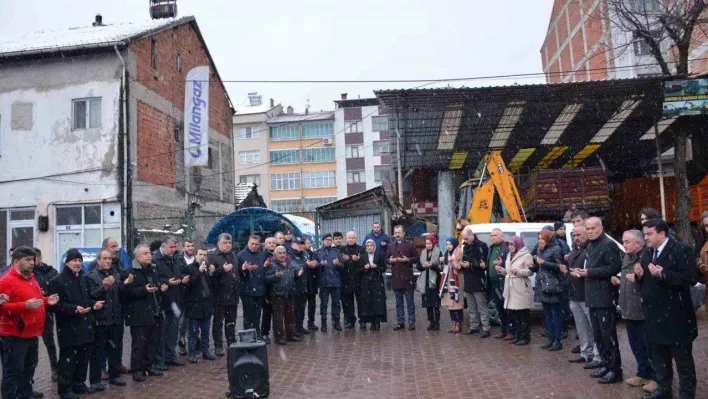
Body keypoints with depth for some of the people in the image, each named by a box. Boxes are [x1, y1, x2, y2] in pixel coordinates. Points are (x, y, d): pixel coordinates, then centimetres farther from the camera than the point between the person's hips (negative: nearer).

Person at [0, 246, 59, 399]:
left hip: (32, 334, 9)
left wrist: (46, 301, 8)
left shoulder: (31, 279, 15)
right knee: (13, 372, -2)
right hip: (14, 336, -9)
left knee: (29, 369, 19)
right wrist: (25, 306, -30)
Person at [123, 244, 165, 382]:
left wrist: (161, 287, 7)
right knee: (140, 343, -1)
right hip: (139, 315, -7)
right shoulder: (130, 272, -11)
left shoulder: (154, 269, 13)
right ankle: (137, 369, 11)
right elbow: (127, 292, -18)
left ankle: (149, 365, 25)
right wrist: (144, 290, -26)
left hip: (155, 312, 7)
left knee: (153, 341, 12)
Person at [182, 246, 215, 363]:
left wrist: (211, 274, 1)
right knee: (193, 332, 1)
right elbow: (188, 283, -18)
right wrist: (199, 271, -21)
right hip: (194, 304, -5)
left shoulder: (207, 268, 13)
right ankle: (191, 353, 10)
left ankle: (205, 351, 21)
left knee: (205, 331, 12)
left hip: (206, 304, 5)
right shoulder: (189, 268, -5)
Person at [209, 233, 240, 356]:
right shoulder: (212, 257, -5)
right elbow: (210, 273, -16)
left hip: (233, 294, 6)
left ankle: (232, 344, 21)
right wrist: (223, 269, -22)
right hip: (220, 295, -6)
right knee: (218, 322, 3)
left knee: (231, 322, 13)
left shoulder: (233, 256, 16)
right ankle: (218, 346, 10)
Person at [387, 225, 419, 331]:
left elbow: (416, 258, 0)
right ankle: (400, 322, 17)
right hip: (395, 277, 4)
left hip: (407, 277, -4)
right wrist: (390, 260, -5)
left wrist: (407, 260, -15)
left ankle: (411, 322, 9)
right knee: (398, 302, 10)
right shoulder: (391, 246, 12)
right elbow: (386, 259, 16)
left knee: (410, 302, 2)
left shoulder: (409, 245, 1)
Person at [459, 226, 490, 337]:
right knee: (471, 307, 14)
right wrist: (462, 263, -1)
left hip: (478, 282, -7)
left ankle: (486, 329, -2)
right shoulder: (465, 247, 14)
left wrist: (470, 265, -19)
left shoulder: (481, 246, -9)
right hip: (468, 282, 7)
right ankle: (474, 327, 22)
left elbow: (483, 264, -14)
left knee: (482, 307, -5)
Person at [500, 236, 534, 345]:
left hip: (522, 290, -8)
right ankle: (517, 336, 22)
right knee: (513, 314, 11)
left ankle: (525, 337, 6)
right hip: (511, 289, 8)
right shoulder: (509, 255, 16)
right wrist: (501, 270, 1)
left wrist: (518, 271, -27)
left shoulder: (526, 255, -9)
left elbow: (530, 272, -15)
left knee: (524, 315, -1)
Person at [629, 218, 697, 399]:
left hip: (675, 316, -8)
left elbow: (690, 279, -22)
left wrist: (663, 274, -27)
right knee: (659, 357, 19)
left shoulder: (682, 250, -12)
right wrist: (639, 275, -5)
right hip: (655, 315, 8)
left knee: (683, 359, 6)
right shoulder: (647, 254, 11)